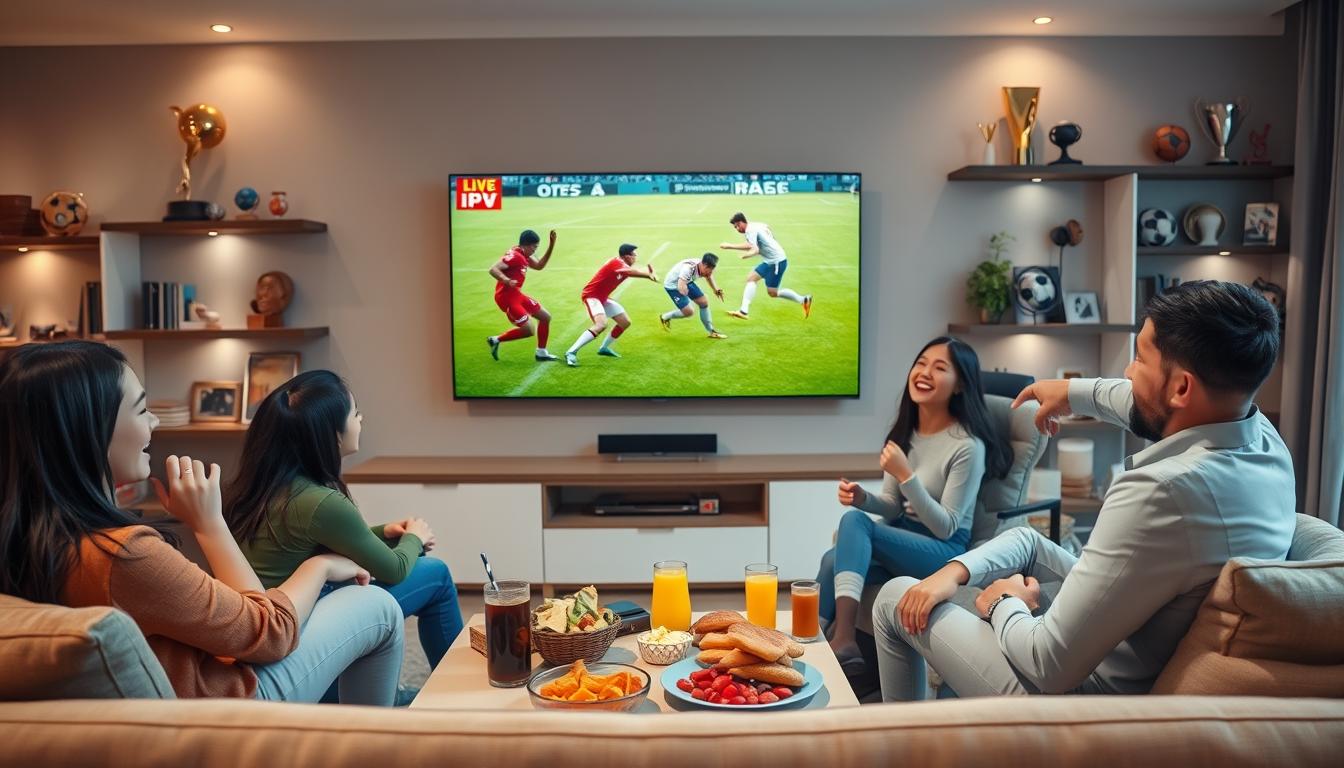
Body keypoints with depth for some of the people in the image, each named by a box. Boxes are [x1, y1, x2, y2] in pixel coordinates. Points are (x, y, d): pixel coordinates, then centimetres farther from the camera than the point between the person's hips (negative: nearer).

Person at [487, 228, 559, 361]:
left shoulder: (523, 256, 10)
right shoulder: (514, 256, -19)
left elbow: (539, 266, 20)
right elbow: (493, 269, -26)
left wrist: (551, 246, 13)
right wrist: (506, 281, -43)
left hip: (516, 294, 10)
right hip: (506, 297, -10)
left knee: (545, 317, 13)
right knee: (528, 330, -11)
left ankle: (541, 353, 21)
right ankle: (496, 340, 8)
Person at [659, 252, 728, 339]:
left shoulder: (703, 266, -17)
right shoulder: (688, 268, -41)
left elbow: (709, 276, 10)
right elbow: (681, 288, -52)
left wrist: (715, 289, 3)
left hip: (687, 282, 8)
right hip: (672, 285, -8)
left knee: (704, 302, 5)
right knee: (688, 312, -12)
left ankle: (711, 331, 19)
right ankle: (664, 317, 15)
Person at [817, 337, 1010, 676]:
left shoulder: (968, 446, -15)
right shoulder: (905, 431, 6)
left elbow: (946, 528, -15)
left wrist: (906, 475, -24)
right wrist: (864, 499, -11)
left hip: (946, 551, -6)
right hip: (902, 540, 6)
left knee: (854, 521, -30)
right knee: (833, 559, -25)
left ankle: (843, 638, -34)